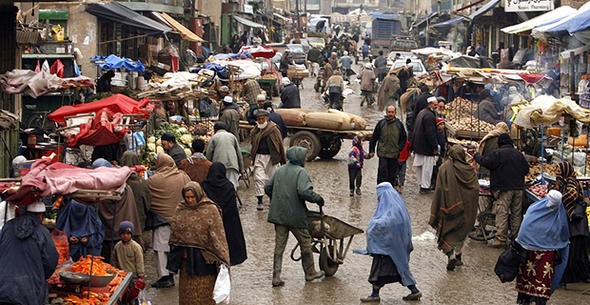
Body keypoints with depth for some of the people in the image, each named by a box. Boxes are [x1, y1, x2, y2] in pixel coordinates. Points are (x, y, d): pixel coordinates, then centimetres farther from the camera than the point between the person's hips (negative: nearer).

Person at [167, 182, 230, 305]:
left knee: (204, 292, 2)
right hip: (186, 257, 4)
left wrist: (222, 259, -17)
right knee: (187, 291, 11)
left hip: (204, 257, -4)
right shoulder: (181, 210, 4)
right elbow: (174, 233, 12)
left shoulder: (210, 209, -9)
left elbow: (217, 235, -13)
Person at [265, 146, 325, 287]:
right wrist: (318, 198, -10)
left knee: (279, 246, 7)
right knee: (305, 243, 13)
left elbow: (267, 188, 12)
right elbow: (304, 191, -24)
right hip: (296, 215, -5)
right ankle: (310, 273, 25)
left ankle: (276, 277, 3)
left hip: (278, 215, 5)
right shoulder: (301, 172, -11)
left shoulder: (280, 170, 9)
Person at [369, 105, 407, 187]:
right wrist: (371, 150, 4)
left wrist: (400, 148, 1)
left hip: (394, 153, 2)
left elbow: (403, 138, 13)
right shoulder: (381, 123, 1)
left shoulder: (399, 124, 5)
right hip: (383, 153, -2)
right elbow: (374, 138, 6)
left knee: (393, 173, 7)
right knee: (382, 171, -11)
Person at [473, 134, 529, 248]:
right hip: (519, 188, 5)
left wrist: (476, 156, 8)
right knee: (516, 213, 11)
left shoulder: (498, 153, -9)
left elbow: (485, 162, -9)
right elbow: (526, 169, 16)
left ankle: (500, 239, -7)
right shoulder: (518, 154, 9)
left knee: (502, 214, -4)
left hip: (504, 188, -5)